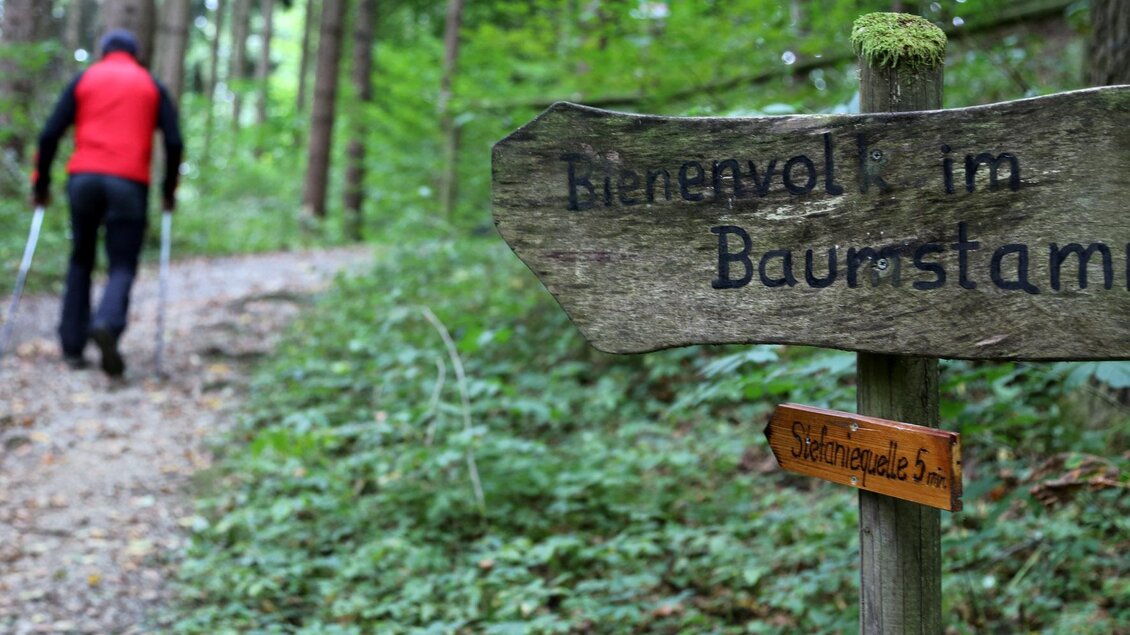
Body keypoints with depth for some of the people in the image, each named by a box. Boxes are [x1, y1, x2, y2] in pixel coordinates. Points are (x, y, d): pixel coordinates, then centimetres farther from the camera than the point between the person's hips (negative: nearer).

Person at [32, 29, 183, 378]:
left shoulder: (83, 80, 15)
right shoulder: (152, 85, 14)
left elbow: (50, 134, 6)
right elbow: (174, 142, 5)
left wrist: (41, 183, 13)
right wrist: (169, 190, 15)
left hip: (83, 178, 2)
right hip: (129, 183, -1)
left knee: (80, 261, 15)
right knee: (123, 267, 1)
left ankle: (73, 347, 11)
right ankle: (107, 324, -28)